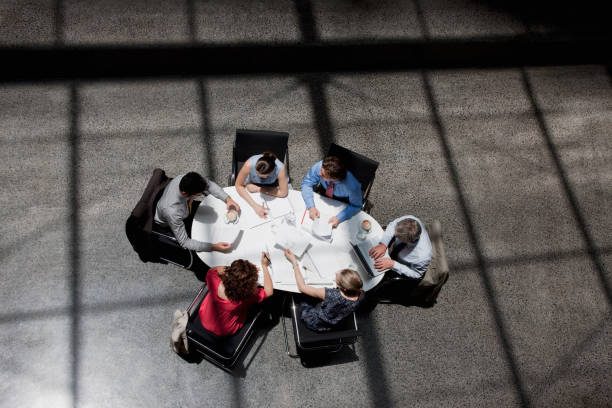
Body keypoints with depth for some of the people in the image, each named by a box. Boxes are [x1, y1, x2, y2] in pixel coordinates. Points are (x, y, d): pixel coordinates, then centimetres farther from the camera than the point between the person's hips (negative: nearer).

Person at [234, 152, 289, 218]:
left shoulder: (280, 168, -38)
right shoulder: (249, 164, -37)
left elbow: (283, 193, -27)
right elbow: (238, 186, -25)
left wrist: (258, 189, -28)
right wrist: (254, 205, -36)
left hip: (271, 186, 0)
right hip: (252, 185, 0)